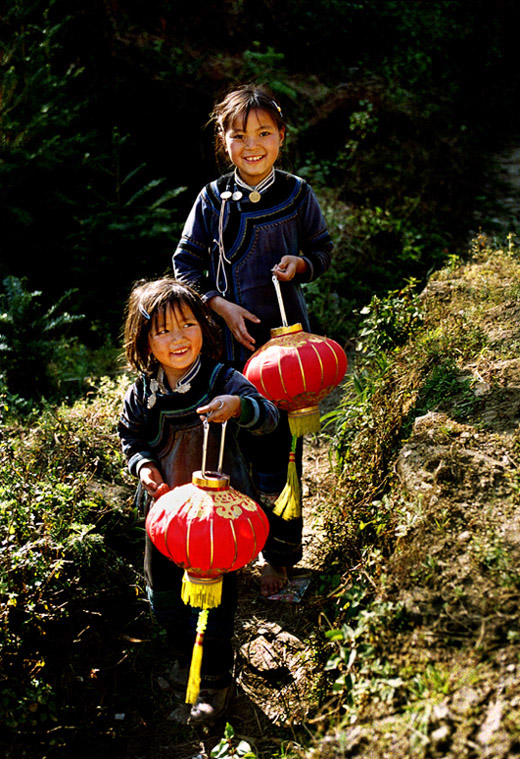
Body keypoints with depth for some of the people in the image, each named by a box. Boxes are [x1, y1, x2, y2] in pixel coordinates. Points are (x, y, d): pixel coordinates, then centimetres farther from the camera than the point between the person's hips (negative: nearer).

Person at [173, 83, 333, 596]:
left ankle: (279, 554, 19)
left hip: (284, 333, -1)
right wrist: (221, 305, -10)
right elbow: (186, 262, 4)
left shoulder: (297, 194, 1)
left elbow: (322, 249, 12)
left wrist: (300, 264, -11)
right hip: (227, 336, 1)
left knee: (278, 443, 3)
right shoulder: (213, 198, 1)